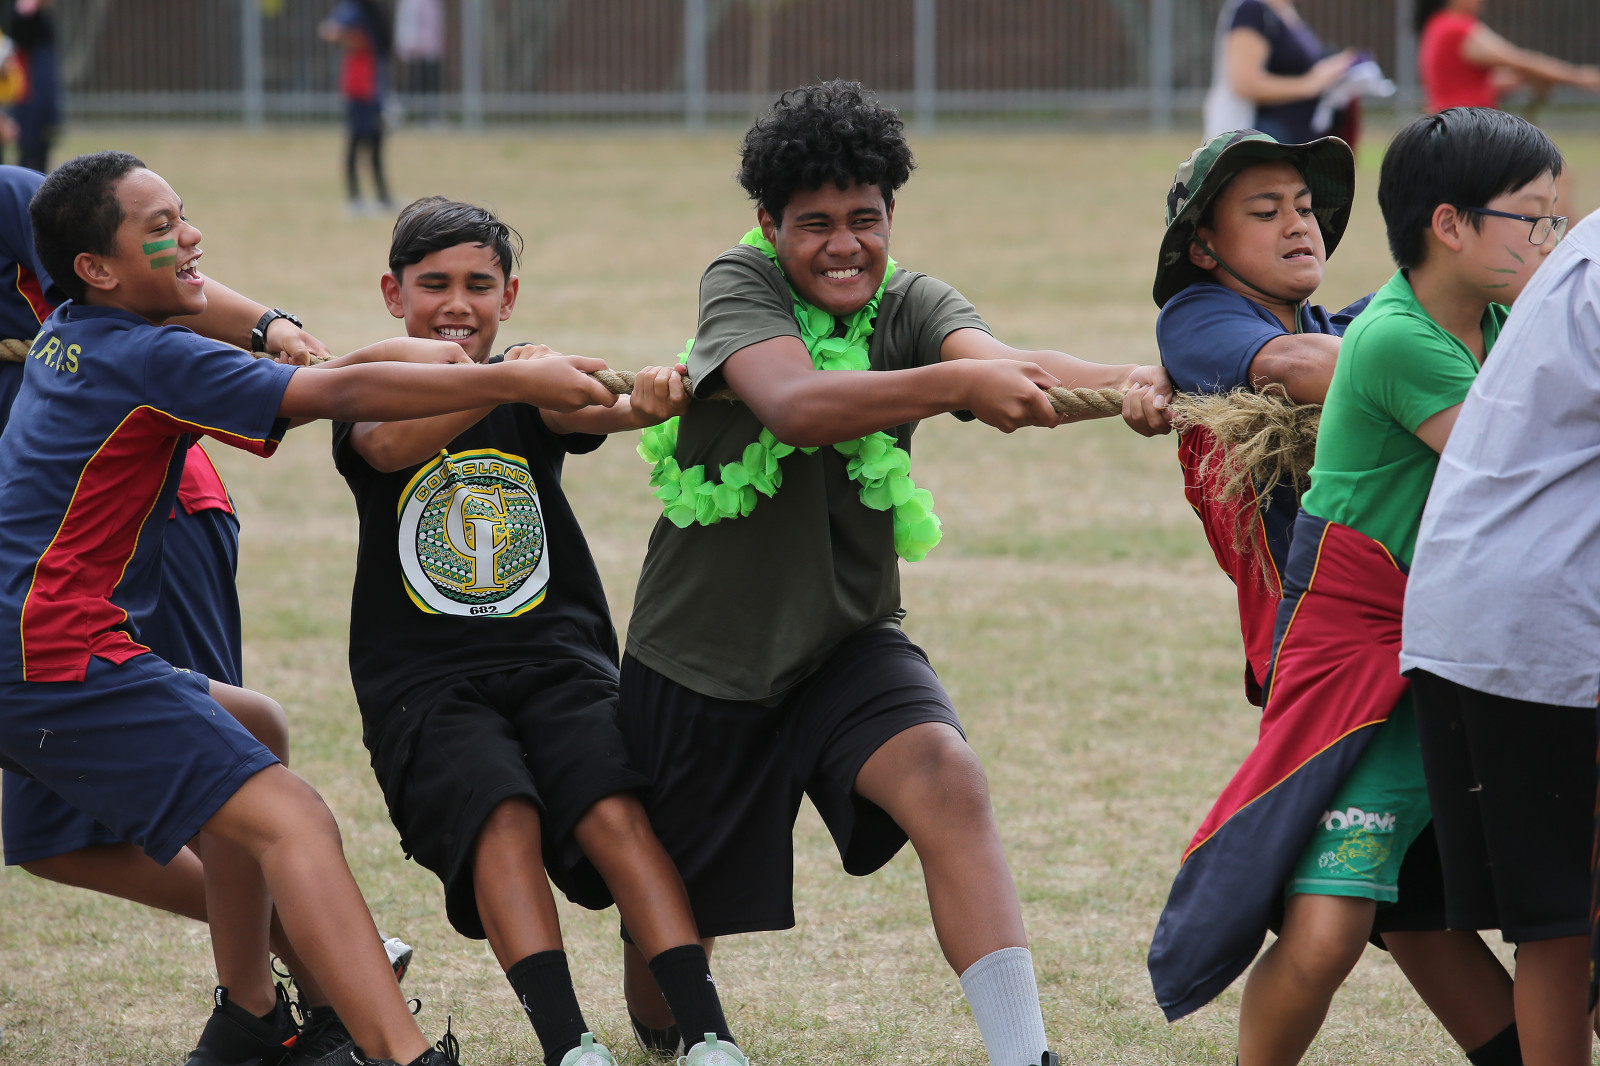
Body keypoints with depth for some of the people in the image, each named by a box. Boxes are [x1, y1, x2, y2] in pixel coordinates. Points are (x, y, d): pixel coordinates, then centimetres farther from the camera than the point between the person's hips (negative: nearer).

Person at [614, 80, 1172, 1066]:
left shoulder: (910, 306, -5)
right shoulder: (740, 284, -14)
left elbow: (1006, 362, -27)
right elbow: (795, 404, -35)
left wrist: (1122, 385, -50)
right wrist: (959, 383, -50)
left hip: (846, 643, 2)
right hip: (697, 656, -1)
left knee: (949, 783, -29)